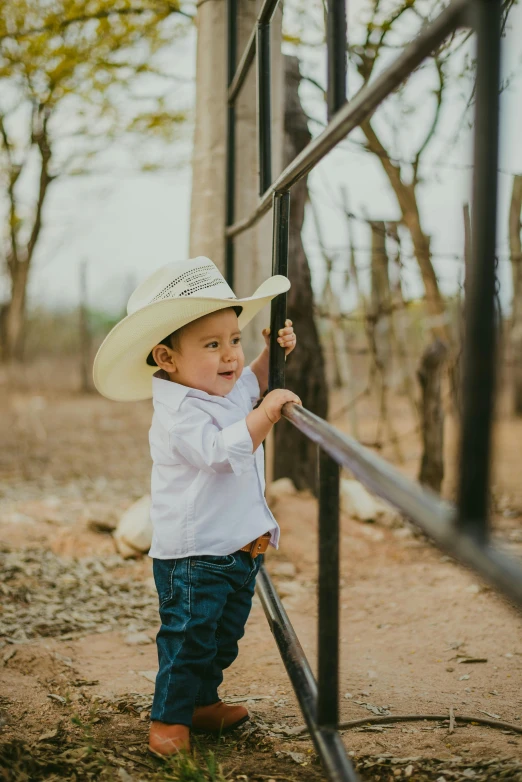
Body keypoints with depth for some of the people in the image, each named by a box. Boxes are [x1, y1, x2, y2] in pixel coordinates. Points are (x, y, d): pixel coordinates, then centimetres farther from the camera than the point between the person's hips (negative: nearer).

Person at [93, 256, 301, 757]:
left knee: (223, 639, 20)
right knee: (188, 636, -4)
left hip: (241, 550, 9)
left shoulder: (229, 390, 6)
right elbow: (222, 451, -36)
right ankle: (167, 718, 12)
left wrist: (271, 354, 16)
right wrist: (266, 412, -34)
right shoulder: (179, 413, -23)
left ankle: (202, 704, 36)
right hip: (193, 556, -9)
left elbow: (250, 385, 31)